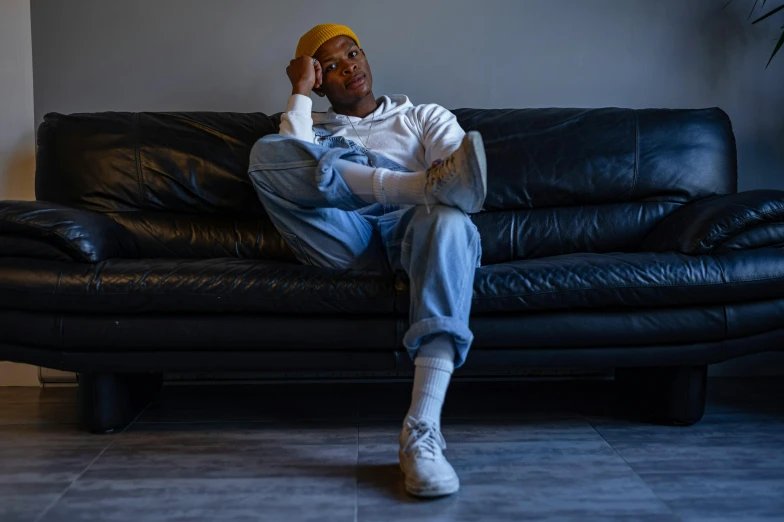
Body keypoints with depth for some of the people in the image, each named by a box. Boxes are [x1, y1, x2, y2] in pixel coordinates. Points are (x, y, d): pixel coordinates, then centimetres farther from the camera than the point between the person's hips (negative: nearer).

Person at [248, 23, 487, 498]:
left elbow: (460, 164, 7)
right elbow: (292, 168, 4)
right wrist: (300, 91, 11)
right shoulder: (314, 129, 30)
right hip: (344, 239, 1)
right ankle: (432, 184, -37)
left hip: (410, 231, -1)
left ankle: (422, 430, -50)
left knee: (448, 220, -39)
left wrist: (447, 176, -16)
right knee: (266, 152, -22)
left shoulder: (424, 117, 29)